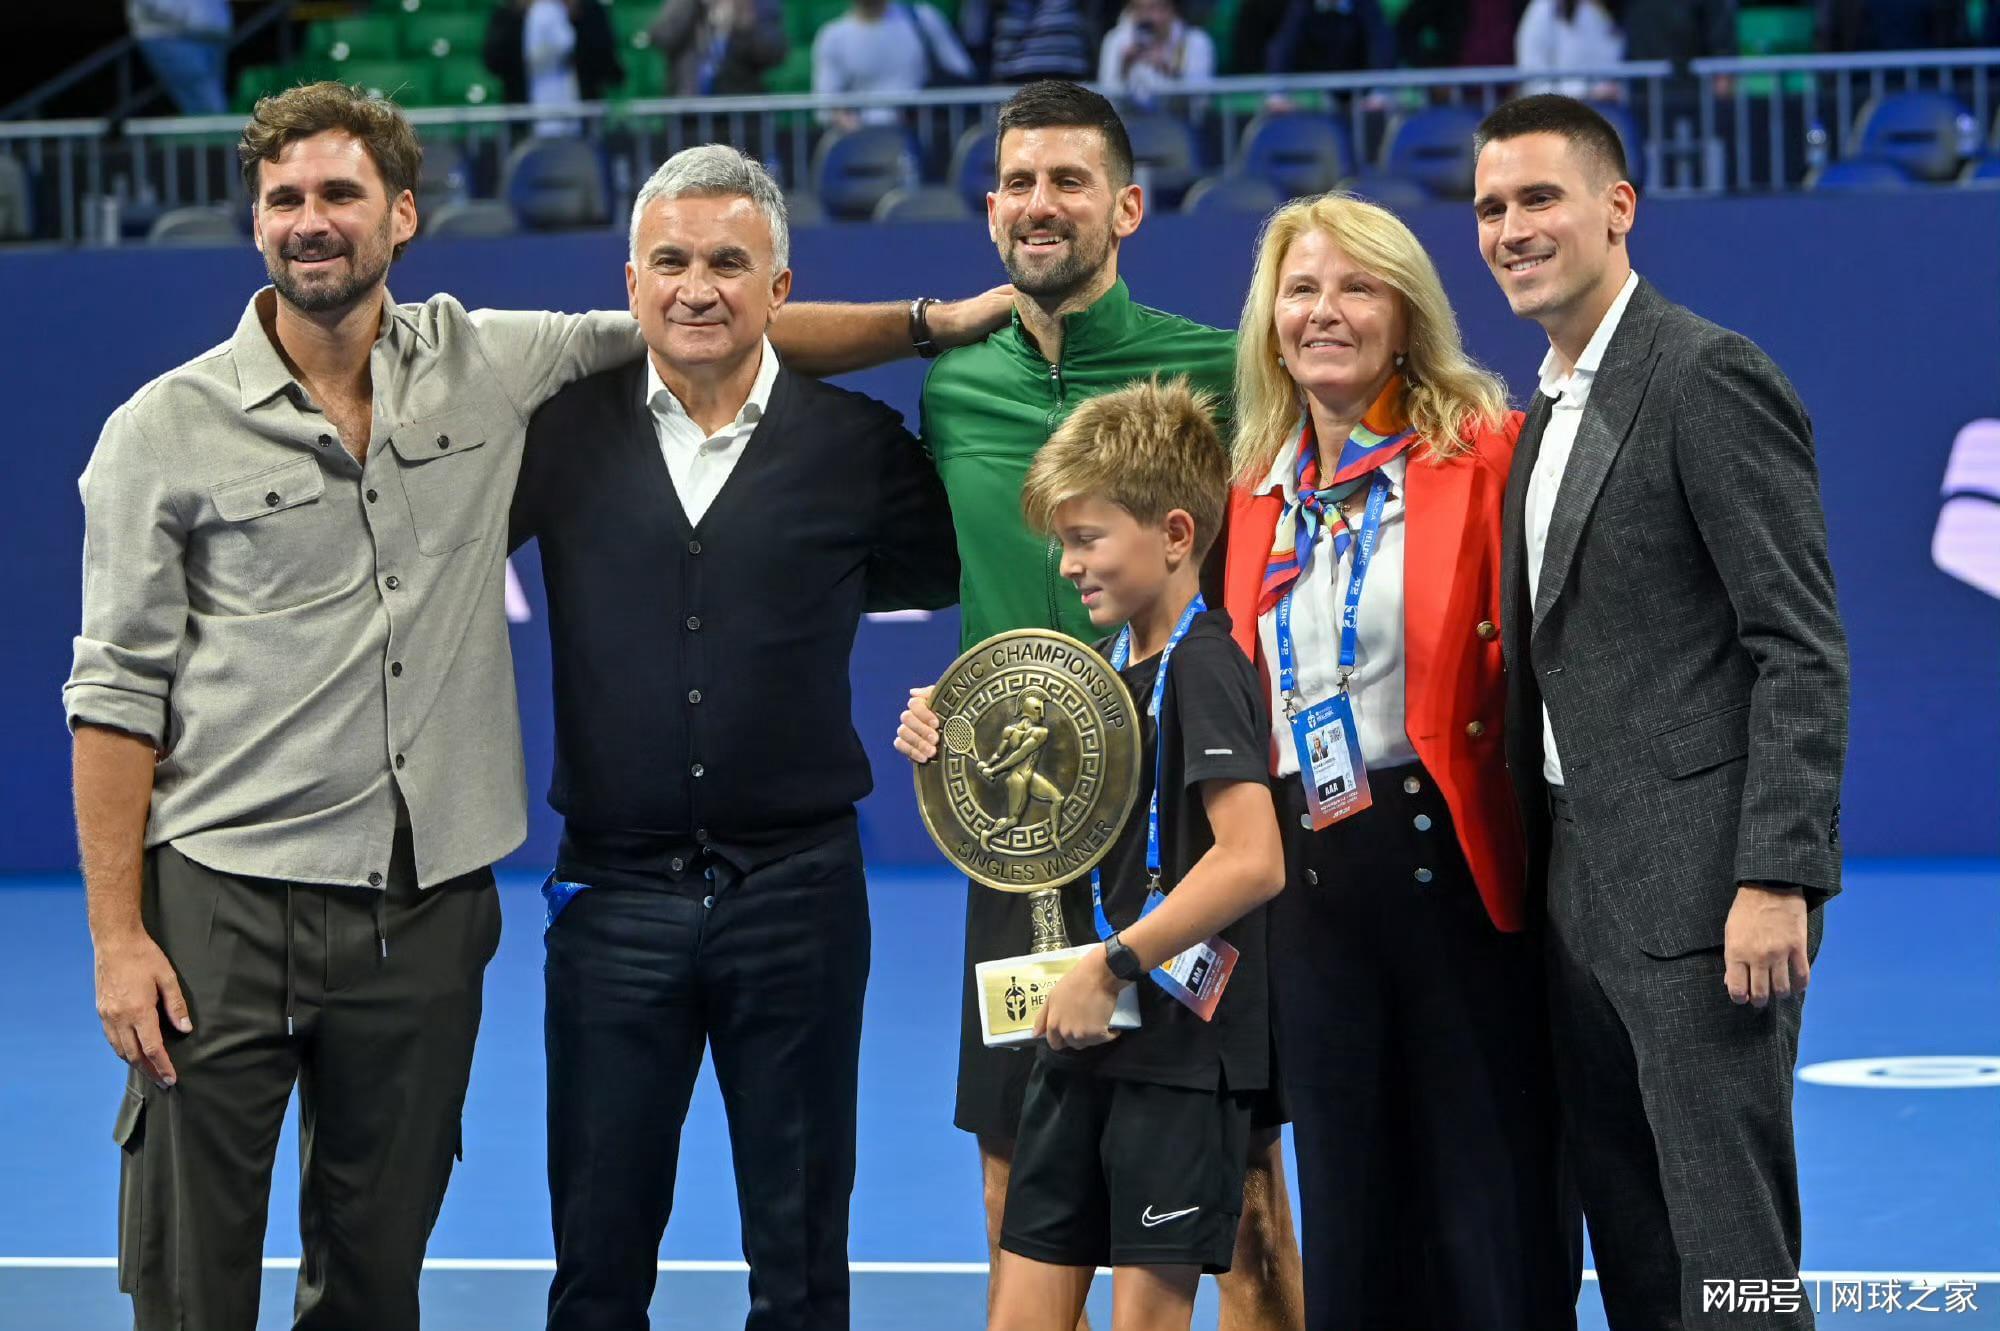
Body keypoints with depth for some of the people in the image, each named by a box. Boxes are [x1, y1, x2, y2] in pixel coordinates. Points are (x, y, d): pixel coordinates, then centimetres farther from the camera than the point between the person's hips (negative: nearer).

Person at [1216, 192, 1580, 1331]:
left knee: (1489, 1191, 1)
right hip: (1312, 873, 5)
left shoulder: (1486, 452, -6)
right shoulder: (1259, 490, 11)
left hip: (1453, 856, -5)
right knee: (1346, 1191, 13)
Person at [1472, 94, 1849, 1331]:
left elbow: (1804, 650, -15)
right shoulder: (1550, 413, 18)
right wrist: (1537, 877, 14)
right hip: (1584, 892, 9)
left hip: (1702, 889, -9)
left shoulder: (1711, 378, -10)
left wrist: (1778, 880, -21)